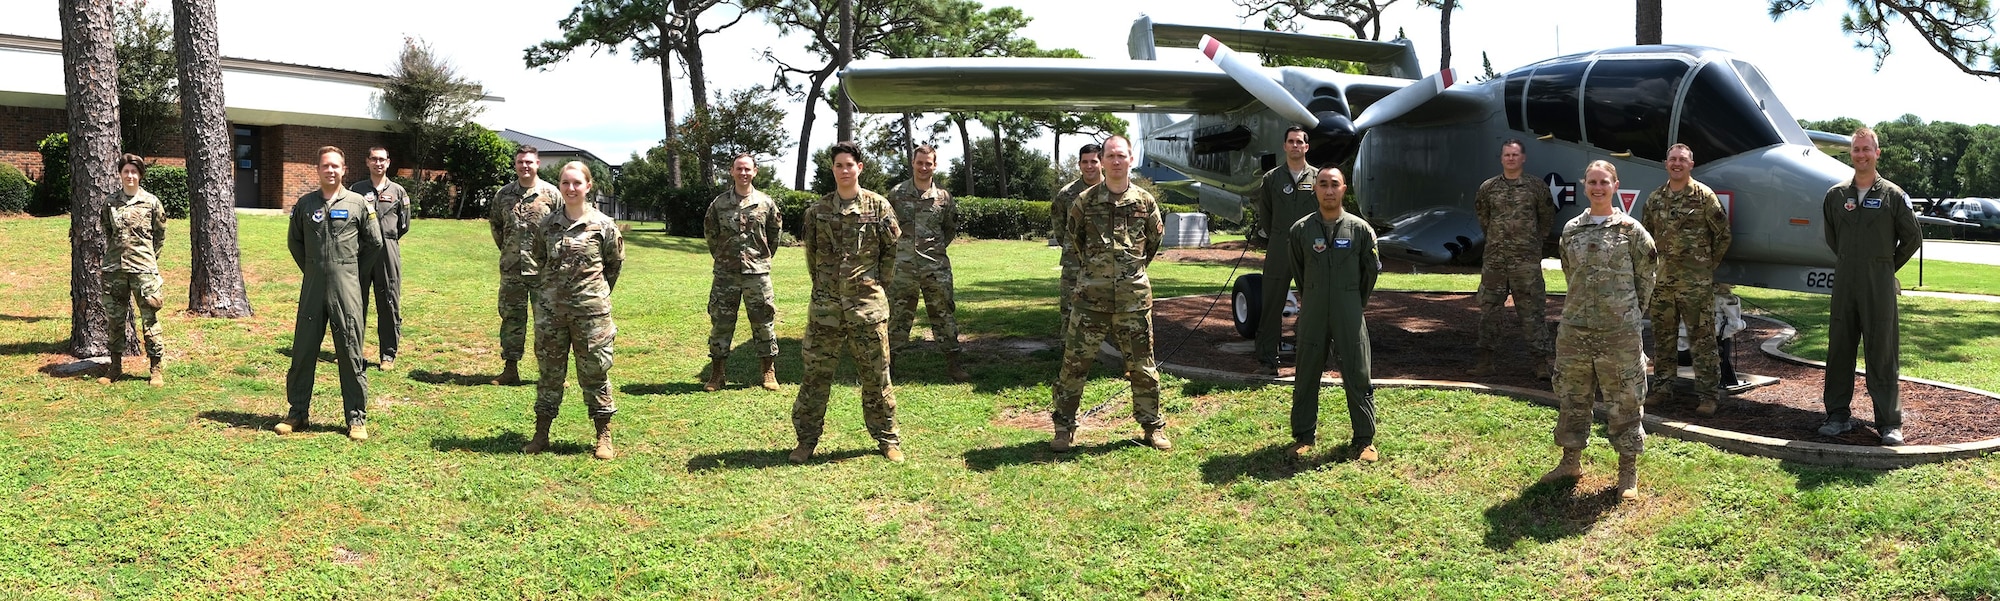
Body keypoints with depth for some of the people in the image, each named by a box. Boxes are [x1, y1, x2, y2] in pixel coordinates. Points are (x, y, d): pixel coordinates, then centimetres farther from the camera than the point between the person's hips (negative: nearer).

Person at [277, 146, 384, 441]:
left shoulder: (359, 204, 0)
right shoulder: (305, 203, 6)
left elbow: (374, 243, 8)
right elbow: (294, 240, 19)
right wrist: (312, 270, 15)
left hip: (346, 288, -2)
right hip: (312, 288, 2)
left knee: (350, 352, 0)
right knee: (303, 350, 6)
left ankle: (357, 418, 6)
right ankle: (297, 412, 18)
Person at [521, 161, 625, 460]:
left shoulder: (603, 225, -4)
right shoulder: (547, 224, 3)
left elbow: (614, 264, 9)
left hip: (590, 310, -3)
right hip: (550, 309, 3)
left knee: (594, 373, 4)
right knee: (549, 371, 10)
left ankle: (604, 437, 13)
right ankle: (541, 434, 19)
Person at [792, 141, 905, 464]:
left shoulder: (878, 206, 0)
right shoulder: (818, 210, 6)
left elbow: (891, 250, 7)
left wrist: (879, 285, 8)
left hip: (867, 304, -2)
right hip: (825, 305, 2)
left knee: (875, 374, 5)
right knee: (816, 373, 5)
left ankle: (887, 438, 16)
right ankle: (806, 439, 15)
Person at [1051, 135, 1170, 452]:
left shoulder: (1145, 202, 3)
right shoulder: (1085, 202, 1)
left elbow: (1154, 241, 18)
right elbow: (1073, 237, 17)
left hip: (1134, 298, 0)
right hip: (1091, 297, 0)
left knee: (1142, 365, 8)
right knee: (1074, 362, 1)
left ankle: (1153, 425, 21)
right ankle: (1064, 426, 12)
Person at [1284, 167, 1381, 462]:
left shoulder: (1360, 229, -4)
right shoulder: (1300, 230, -1)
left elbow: (1372, 269, 9)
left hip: (1349, 315, -1)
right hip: (1312, 315, 1)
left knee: (1357, 377, 1)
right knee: (1306, 376, 7)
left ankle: (1364, 439, 11)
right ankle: (1303, 436, 19)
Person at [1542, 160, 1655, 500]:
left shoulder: (1630, 230, -3)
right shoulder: (1571, 230, 7)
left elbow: (1645, 277, 4)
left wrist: (1629, 314, 7)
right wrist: (1583, 308, 13)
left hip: (1620, 333, -4)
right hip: (1574, 330, 4)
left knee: (1624, 402, 4)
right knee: (1572, 398, 12)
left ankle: (1628, 470, 14)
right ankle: (1571, 461, 26)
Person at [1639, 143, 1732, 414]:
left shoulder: (1704, 196, -4)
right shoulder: (1654, 198, 10)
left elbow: (1723, 234, -1)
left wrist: (1709, 263, 1)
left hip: (1696, 281, -5)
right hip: (1661, 278, 5)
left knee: (1702, 339, -3)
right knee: (1663, 336, 12)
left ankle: (1708, 394, 2)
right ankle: (1661, 388, 21)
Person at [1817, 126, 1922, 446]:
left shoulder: (1893, 195, -2)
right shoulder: (1836, 195, 6)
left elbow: (1912, 237, 5)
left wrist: (1887, 267, 8)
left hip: (1879, 286, -3)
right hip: (1844, 284, 3)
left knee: (1882, 353, 0)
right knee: (1839, 350, 7)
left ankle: (1889, 422, 5)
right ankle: (1838, 415, 16)